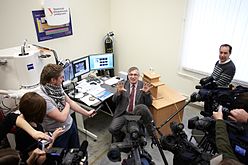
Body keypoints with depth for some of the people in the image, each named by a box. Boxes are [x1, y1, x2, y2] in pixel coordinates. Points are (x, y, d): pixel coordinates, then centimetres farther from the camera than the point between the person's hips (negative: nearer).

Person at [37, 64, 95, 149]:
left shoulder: (57, 87, -9)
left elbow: (70, 102, 4)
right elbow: (62, 117, -31)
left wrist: (87, 113, 9)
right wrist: (67, 106, -12)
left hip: (71, 125, 7)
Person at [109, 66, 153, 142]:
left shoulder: (144, 86, 0)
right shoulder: (123, 84, 3)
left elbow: (149, 104, -2)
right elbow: (114, 101, 0)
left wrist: (147, 93, -21)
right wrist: (119, 92, -20)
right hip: (123, 113, 1)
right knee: (112, 129, -17)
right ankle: (120, 136, 16)